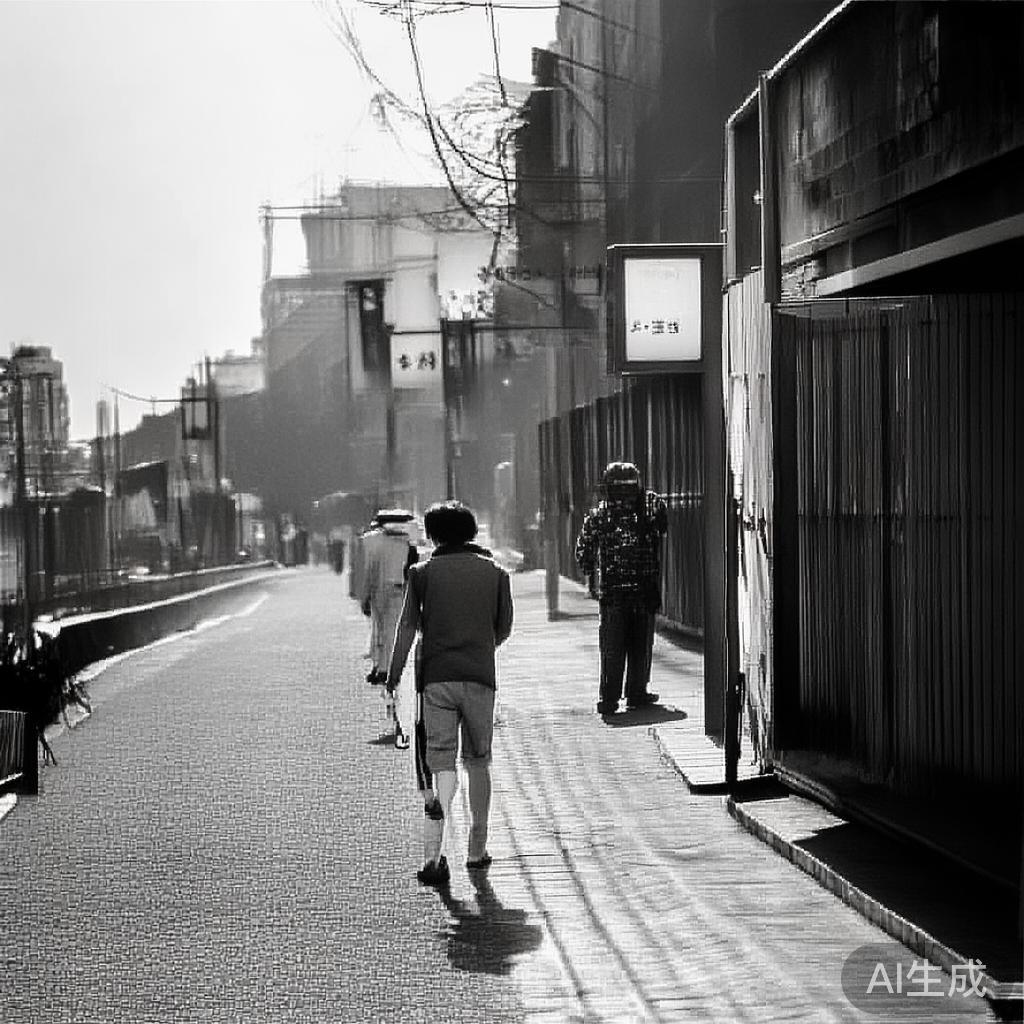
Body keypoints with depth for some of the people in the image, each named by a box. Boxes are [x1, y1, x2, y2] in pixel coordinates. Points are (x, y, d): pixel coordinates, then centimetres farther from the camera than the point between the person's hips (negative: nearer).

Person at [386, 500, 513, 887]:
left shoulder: (423, 572, 2)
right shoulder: (495, 572, 7)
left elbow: (407, 628, -2)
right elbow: (504, 629, 10)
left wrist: (393, 677, 4)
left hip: (436, 678, -1)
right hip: (480, 677, 1)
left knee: (441, 763, -3)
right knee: (478, 761, 16)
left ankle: (434, 854, -21)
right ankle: (477, 850, 22)